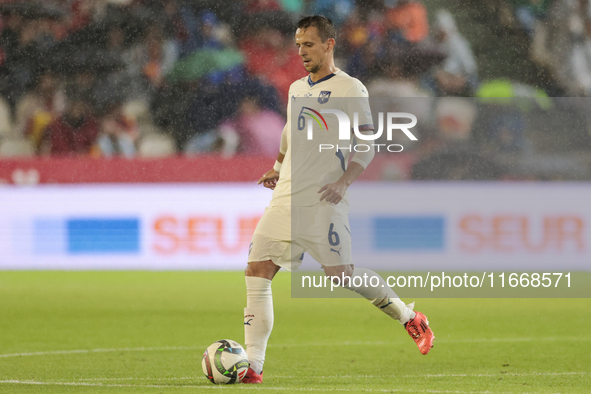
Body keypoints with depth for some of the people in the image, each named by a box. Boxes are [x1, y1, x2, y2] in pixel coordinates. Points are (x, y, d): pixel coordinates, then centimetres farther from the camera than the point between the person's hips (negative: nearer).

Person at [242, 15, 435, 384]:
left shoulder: (350, 89, -4)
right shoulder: (297, 89, 18)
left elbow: (367, 145, -9)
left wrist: (344, 182, -21)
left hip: (323, 202, -7)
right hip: (285, 199, 7)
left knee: (342, 275, -12)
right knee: (257, 271, -4)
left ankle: (411, 319, 10)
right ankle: (252, 366, -4)